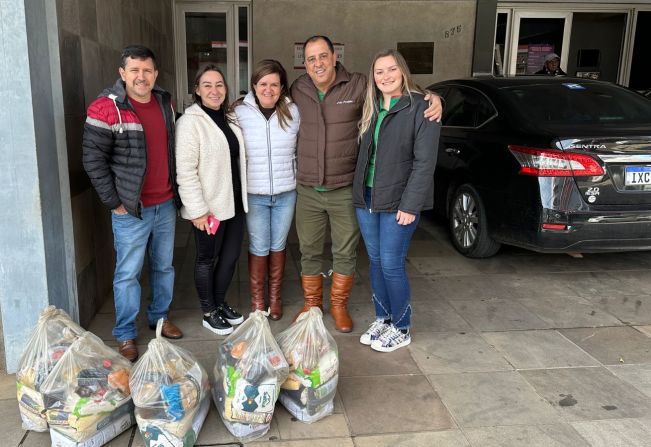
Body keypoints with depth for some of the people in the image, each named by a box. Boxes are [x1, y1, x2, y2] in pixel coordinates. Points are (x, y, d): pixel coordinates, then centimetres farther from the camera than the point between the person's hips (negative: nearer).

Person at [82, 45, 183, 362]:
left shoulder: (165, 103, 6)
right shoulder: (106, 109, -13)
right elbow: (93, 161, -11)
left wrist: (177, 192, 13)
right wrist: (114, 202, -11)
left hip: (166, 204, 6)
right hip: (131, 209, -5)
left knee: (164, 266, 18)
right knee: (128, 273, 5)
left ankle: (159, 317, 38)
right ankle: (125, 335, 21)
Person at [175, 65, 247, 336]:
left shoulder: (229, 118, 9)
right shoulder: (190, 121, -13)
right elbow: (185, 171, -18)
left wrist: (243, 197, 14)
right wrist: (197, 210, -20)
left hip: (234, 202, 7)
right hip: (210, 206, -7)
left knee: (231, 256, 15)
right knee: (207, 259, 8)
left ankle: (220, 302, 35)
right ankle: (209, 313, 25)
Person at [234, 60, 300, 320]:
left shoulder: (292, 112, -3)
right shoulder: (241, 113, -6)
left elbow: (299, 149, 8)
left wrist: (296, 180, 7)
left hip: (286, 193, 2)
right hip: (254, 194, -1)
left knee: (278, 245, 13)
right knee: (259, 248, 5)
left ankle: (275, 296, 32)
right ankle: (257, 299, 25)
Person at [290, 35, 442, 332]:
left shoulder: (358, 86, -9)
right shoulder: (297, 90, 1)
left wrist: (432, 97, -21)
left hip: (345, 191, -2)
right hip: (308, 191, 2)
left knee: (345, 252, 11)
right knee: (309, 251, 14)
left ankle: (339, 304, 32)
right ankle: (311, 303, 35)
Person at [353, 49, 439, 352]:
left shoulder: (421, 108, -9)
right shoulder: (371, 108, 12)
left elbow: (425, 162, -14)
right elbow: (363, 153, 13)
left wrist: (410, 205, -18)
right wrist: (359, 192, 4)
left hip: (398, 202, -6)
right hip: (366, 199, 7)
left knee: (391, 265, -2)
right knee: (375, 261, 13)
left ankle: (401, 329, 16)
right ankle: (382, 319, 29)